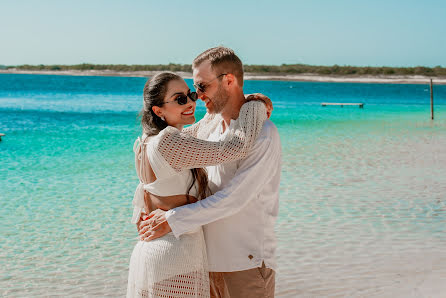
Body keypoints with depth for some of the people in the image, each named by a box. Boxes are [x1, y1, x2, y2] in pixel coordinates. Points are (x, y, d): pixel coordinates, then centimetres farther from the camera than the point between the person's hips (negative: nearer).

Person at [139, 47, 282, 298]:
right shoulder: (209, 128, 9)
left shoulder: (263, 135, -16)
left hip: (247, 263, -7)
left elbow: (234, 199, -22)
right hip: (211, 257, 7)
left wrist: (173, 220, -20)